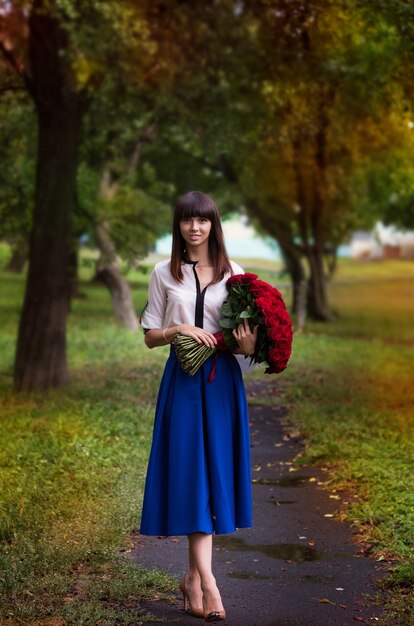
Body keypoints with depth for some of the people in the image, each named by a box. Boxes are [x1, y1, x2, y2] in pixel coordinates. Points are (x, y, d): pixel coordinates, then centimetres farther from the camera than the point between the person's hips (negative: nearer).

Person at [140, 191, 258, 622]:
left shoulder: (233, 273, 7)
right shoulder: (164, 274, 6)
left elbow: (247, 331, 10)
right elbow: (150, 336, 6)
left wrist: (248, 346, -13)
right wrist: (180, 329, -13)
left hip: (223, 379, 2)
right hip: (183, 379, -1)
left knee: (215, 470, 2)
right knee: (191, 472, -9)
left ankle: (193, 577, 14)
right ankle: (207, 582, -12)